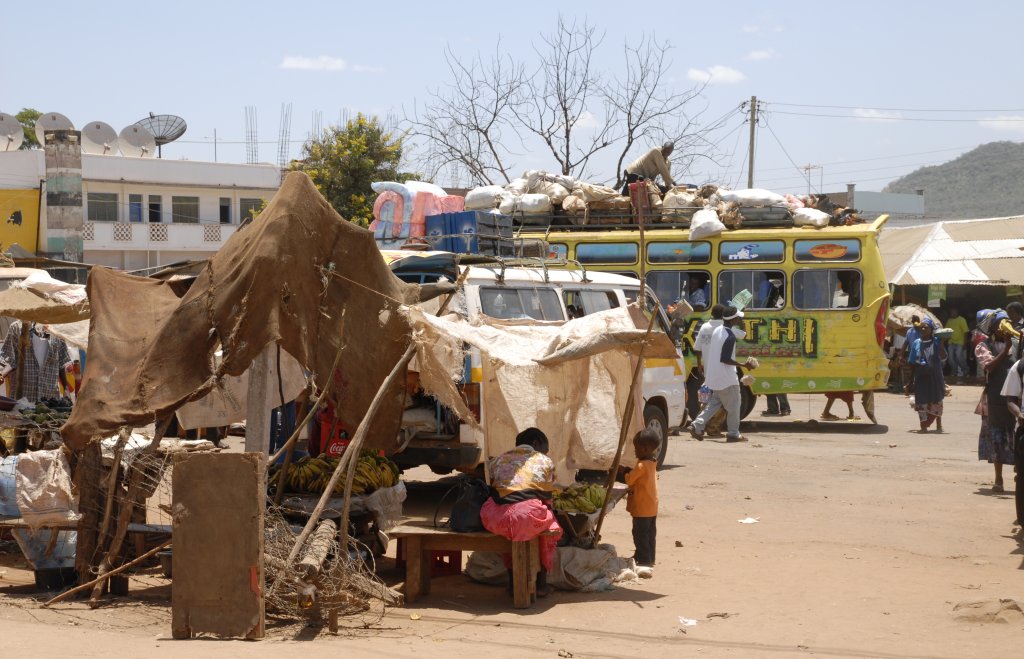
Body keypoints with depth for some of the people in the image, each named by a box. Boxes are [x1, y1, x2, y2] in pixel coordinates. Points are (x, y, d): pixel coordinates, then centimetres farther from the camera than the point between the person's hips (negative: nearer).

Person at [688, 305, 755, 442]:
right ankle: (733, 434, 12)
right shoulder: (730, 337, -21)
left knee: (715, 402, 18)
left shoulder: (717, 330, 4)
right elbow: (724, 359, -23)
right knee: (733, 405, 5)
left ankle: (697, 426, 6)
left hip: (714, 376, 9)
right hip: (727, 378, -9)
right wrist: (743, 365, -20)